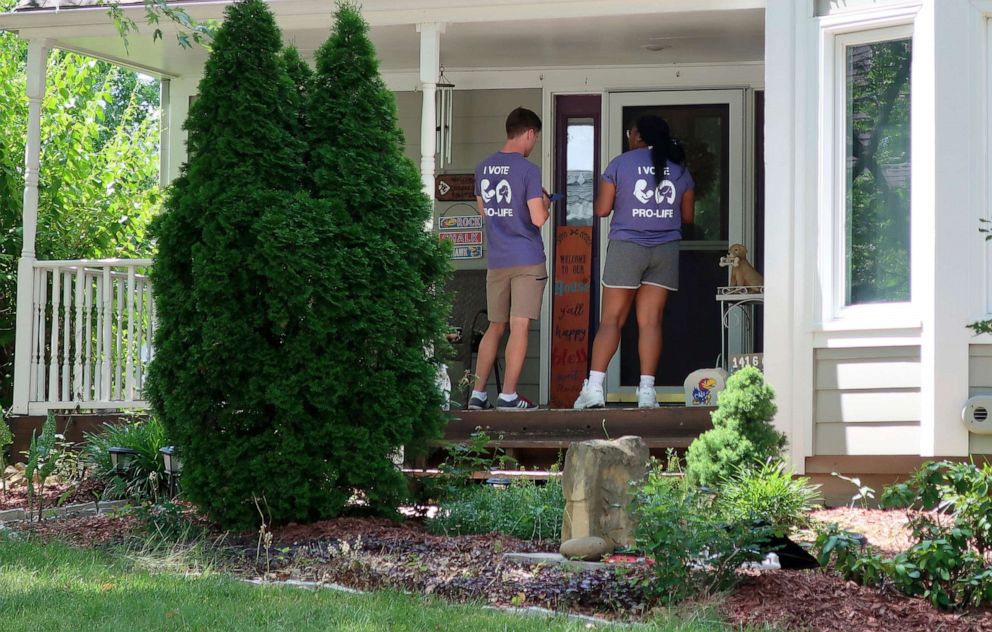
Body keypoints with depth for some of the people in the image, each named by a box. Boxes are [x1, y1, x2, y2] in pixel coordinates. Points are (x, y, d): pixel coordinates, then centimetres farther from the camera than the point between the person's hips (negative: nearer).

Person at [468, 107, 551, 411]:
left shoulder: (483, 168, 7)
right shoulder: (528, 170, -11)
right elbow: (538, 219, -16)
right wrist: (545, 204, 6)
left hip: (497, 260, 6)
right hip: (528, 260, -6)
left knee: (495, 327, 14)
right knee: (520, 326, -4)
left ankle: (478, 394, 11)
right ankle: (508, 395, -6)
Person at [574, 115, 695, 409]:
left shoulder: (621, 164, -3)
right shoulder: (679, 168, 7)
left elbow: (602, 210, -4)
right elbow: (687, 216, 12)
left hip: (627, 247, -3)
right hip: (666, 250, 3)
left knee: (611, 320, 0)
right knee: (651, 321, 2)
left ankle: (594, 388, -8)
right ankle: (647, 391, -4)